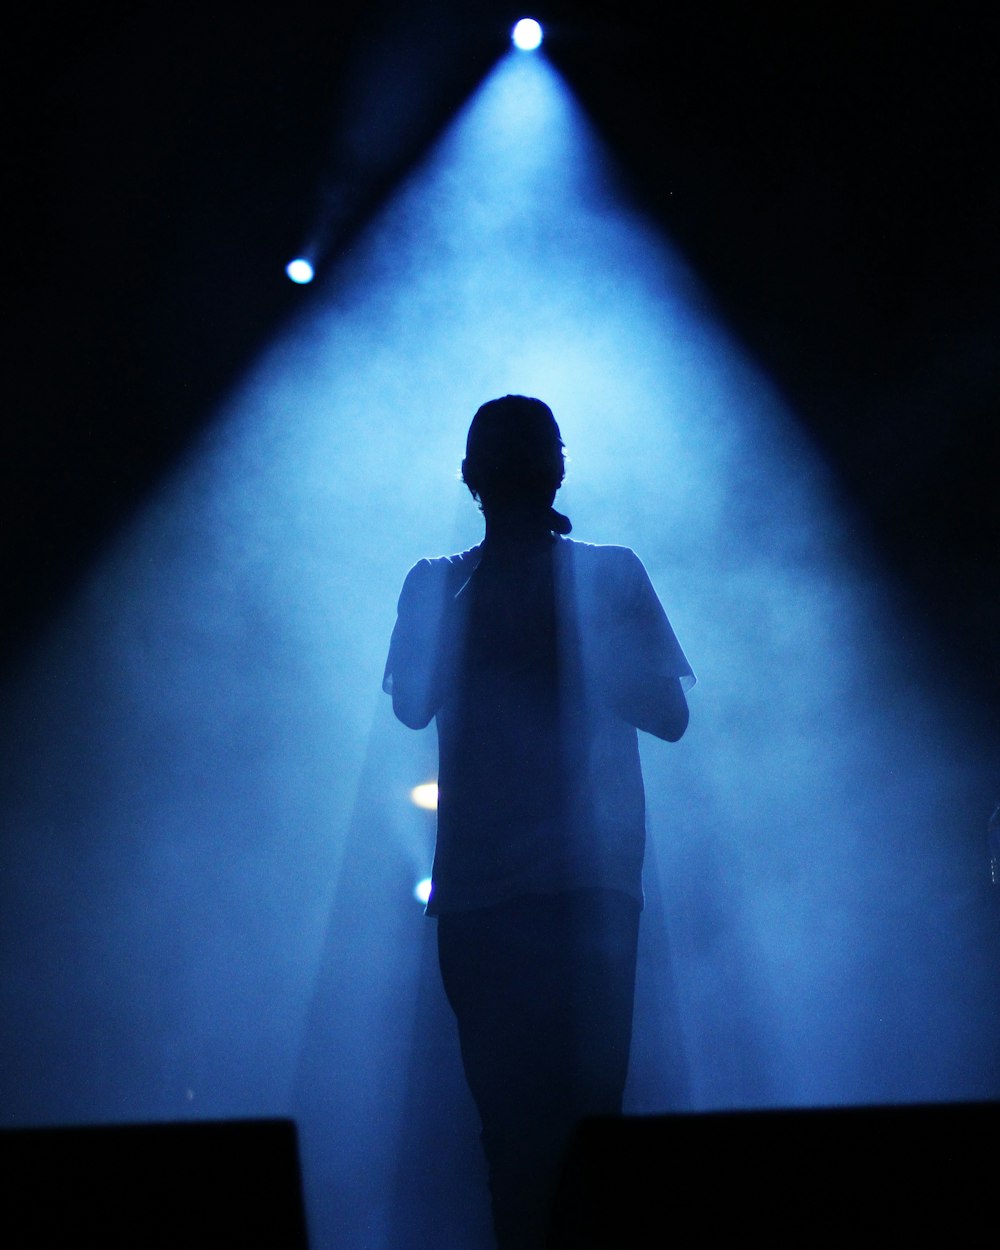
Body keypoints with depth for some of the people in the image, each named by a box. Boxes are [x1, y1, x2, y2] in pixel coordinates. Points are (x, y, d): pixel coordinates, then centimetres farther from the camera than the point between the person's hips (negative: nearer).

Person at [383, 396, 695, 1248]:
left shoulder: (612, 575, 10)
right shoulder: (438, 585, 11)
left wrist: (571, 643, 3)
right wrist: (482, 604, 1)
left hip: (594, 882, 0)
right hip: (477, 885, 0)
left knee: (586, 1100, -2)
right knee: (508, 1107, 2)